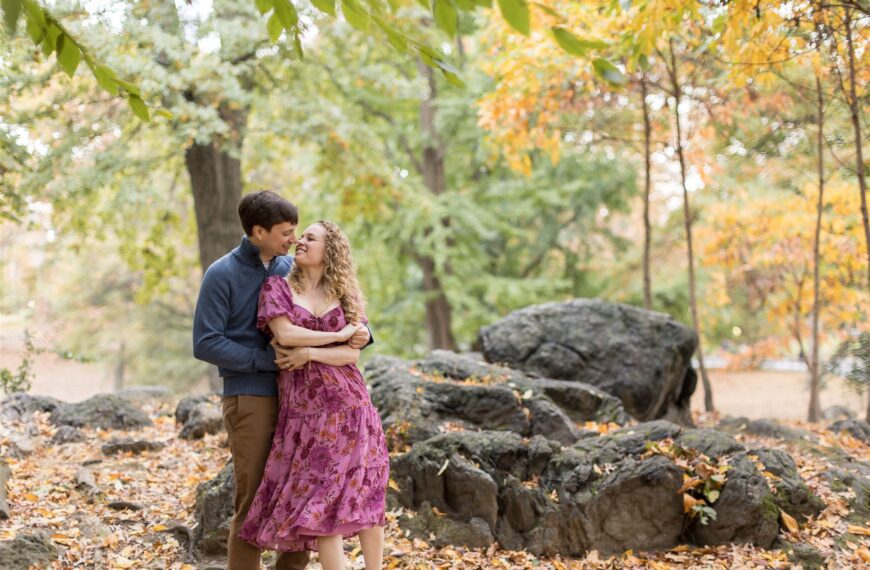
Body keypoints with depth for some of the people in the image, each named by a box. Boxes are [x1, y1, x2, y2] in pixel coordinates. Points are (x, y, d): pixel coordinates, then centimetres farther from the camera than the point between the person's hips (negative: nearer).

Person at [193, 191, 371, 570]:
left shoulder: (291, 268, 9)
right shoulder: (222, 275, -6)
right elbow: (205, 343, -10)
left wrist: (359, 332, -6)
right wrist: (265, 359, -16)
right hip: (251, 399, -5)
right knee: (254, 499, -2)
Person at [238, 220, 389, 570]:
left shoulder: (346, 296, 10)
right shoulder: (277, 287, 5)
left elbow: (352, 354, 0)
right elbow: (284, 334, -12)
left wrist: (309, 353, -14)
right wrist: (339, 335, -6)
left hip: (348, 403, 2)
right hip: (304, 406, -2)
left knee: (365, 495, 3)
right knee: (322, 501, -5)